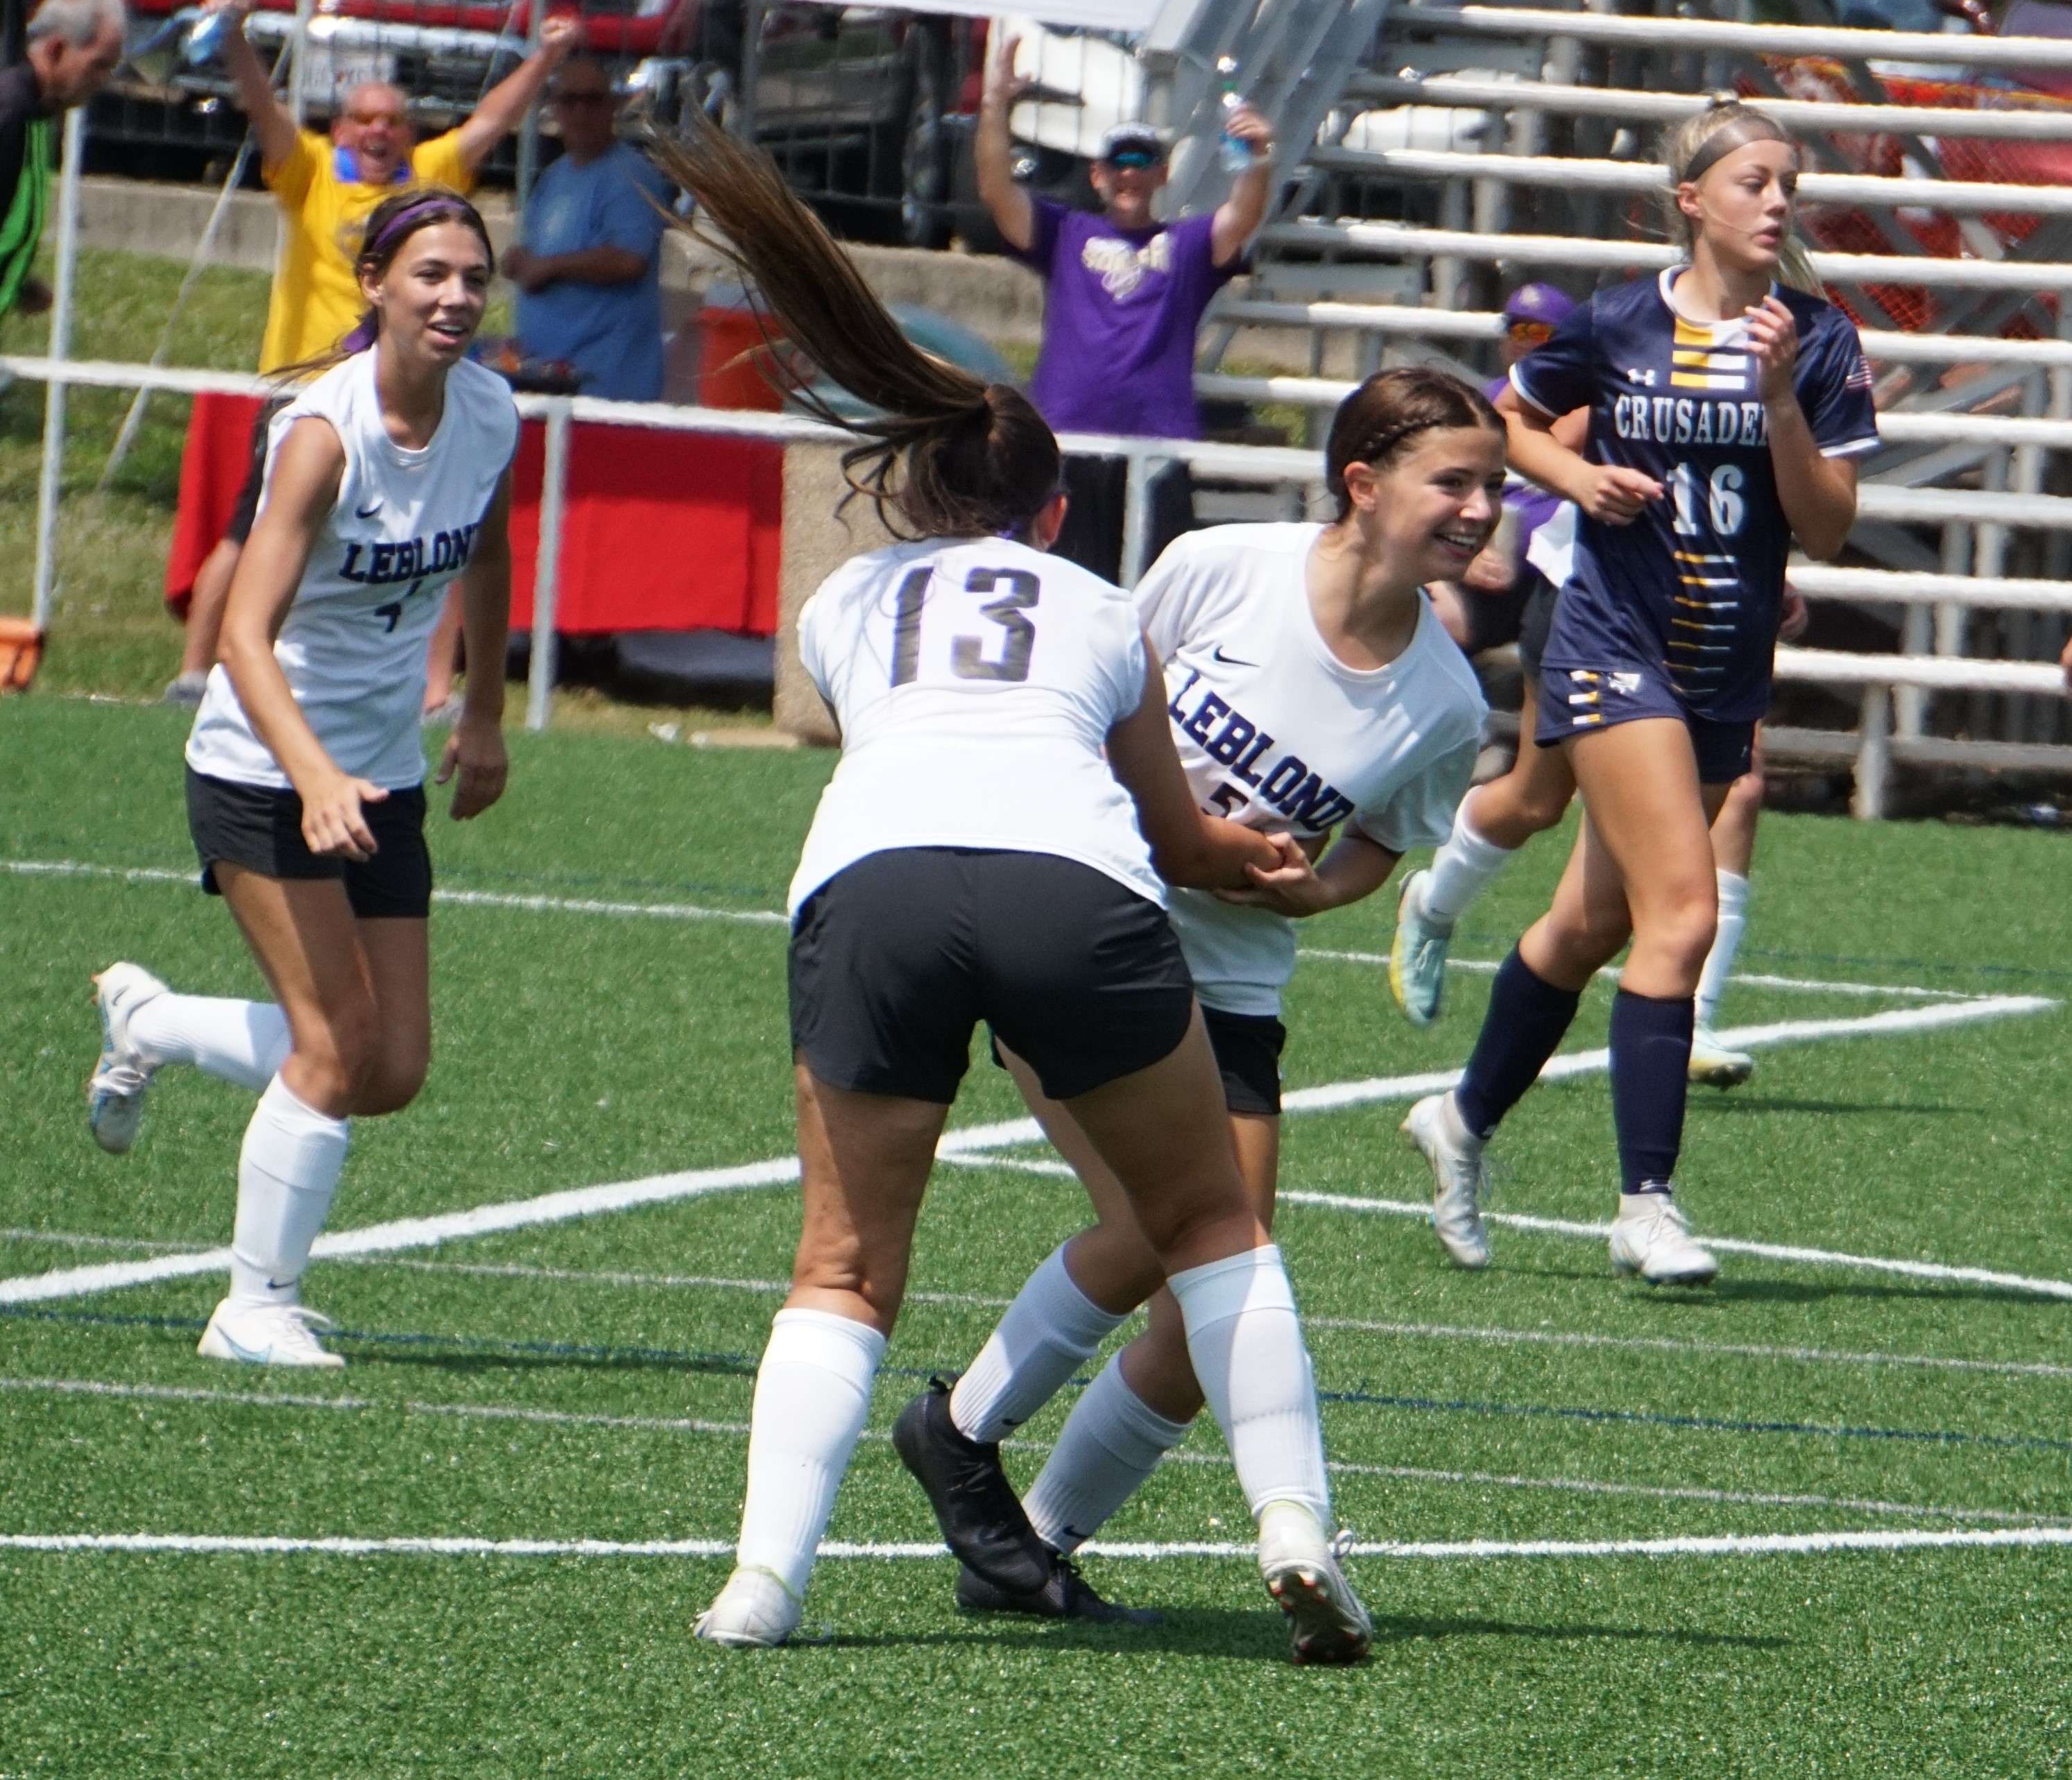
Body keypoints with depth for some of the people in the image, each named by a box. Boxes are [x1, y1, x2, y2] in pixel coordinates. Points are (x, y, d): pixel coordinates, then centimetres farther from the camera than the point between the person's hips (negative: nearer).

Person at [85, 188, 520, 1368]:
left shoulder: (491, 416, -5)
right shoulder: (326, 431, -24)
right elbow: (246, 632, -32)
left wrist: (485, 719, 21)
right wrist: (315, 778, -45)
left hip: (387, 777, 6)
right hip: (264, 772, -6)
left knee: (394, 1072, 3)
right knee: (338, 1041, -14)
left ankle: (151, 1024, 28)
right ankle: (258, 1311, 2)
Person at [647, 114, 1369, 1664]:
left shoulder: (844, 602, 33)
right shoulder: (1104, 612, 32)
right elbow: (1181, 838, 43)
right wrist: (1258, 864, 67)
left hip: (869, 877, 0)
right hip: (1072, 880, 0)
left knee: (845, 1267, 13)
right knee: (1210, 1220, 19)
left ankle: (765, 1578, -5)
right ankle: (1296, 1526, 7)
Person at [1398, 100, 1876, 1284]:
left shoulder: (1819, 344, -1)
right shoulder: (1618, 328, -5)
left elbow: (1826, 531, -5)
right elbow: (1506, 418, 12)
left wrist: (1780, 397, -17)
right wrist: (1577, 476, -7)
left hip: (1732, 673, 4)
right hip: (1617, 644, -4)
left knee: (1595, 922, 15)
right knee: (1684, 911, -18)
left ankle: (1468, 1119, 37)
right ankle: (1647, 1202, -14)